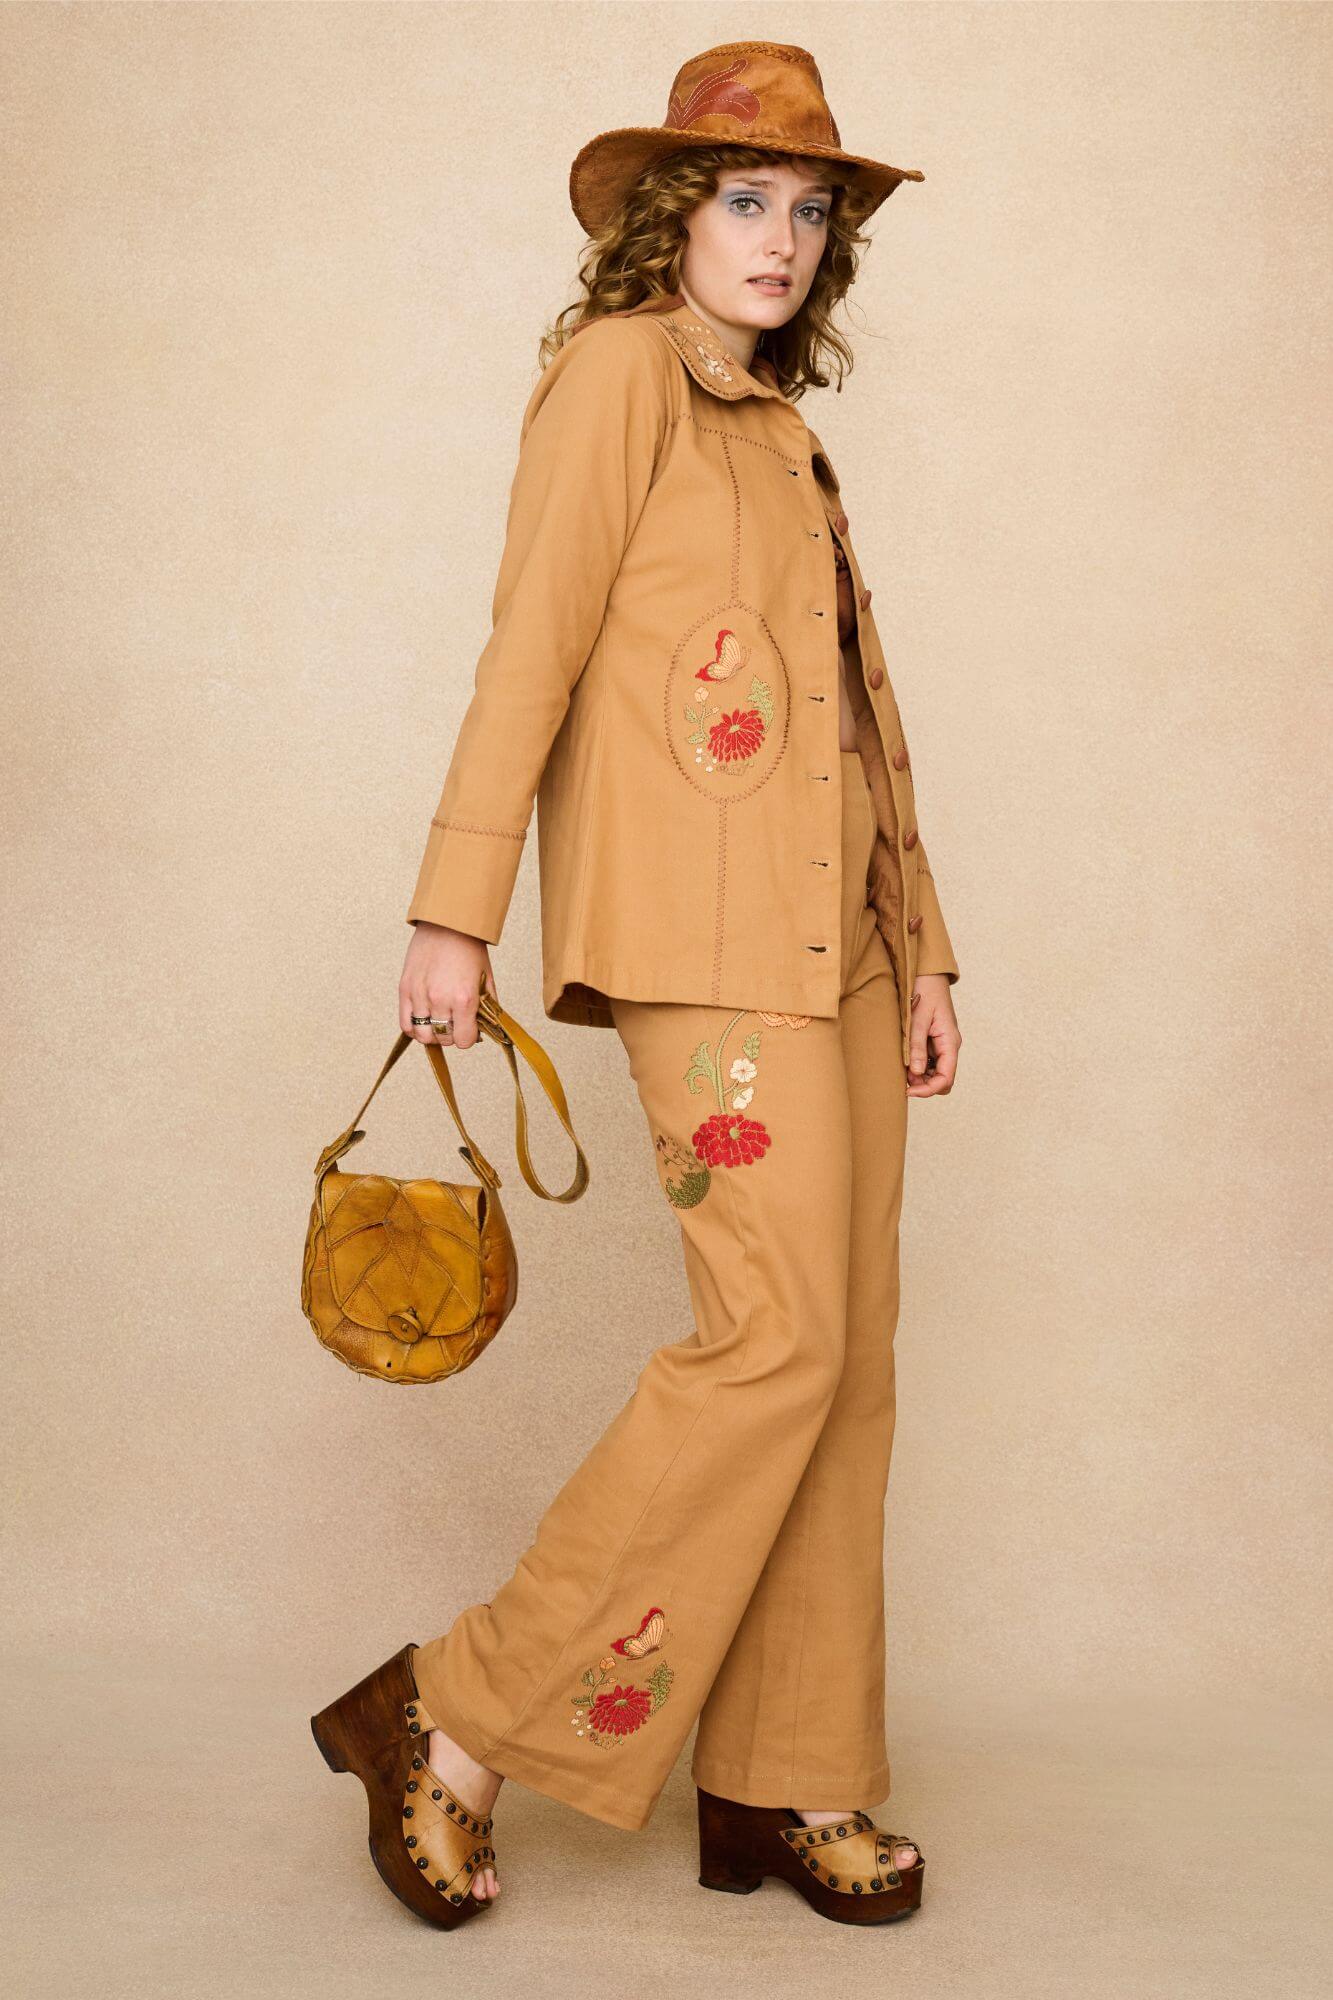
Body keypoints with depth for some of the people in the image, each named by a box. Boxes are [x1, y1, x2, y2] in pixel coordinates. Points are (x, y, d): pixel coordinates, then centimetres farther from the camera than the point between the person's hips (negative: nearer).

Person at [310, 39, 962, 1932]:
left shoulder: (787, 434, 25)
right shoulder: (622, 368, 2)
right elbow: (532, 642, -7)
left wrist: (921, 950, 17)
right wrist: (454, 911, -12)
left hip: (835, 923, 8)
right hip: (704, 916, -8)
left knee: (848, 1351, 4)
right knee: (781, 1332, -15)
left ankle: (784, 1784, 13)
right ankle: (457, 1719, -4)